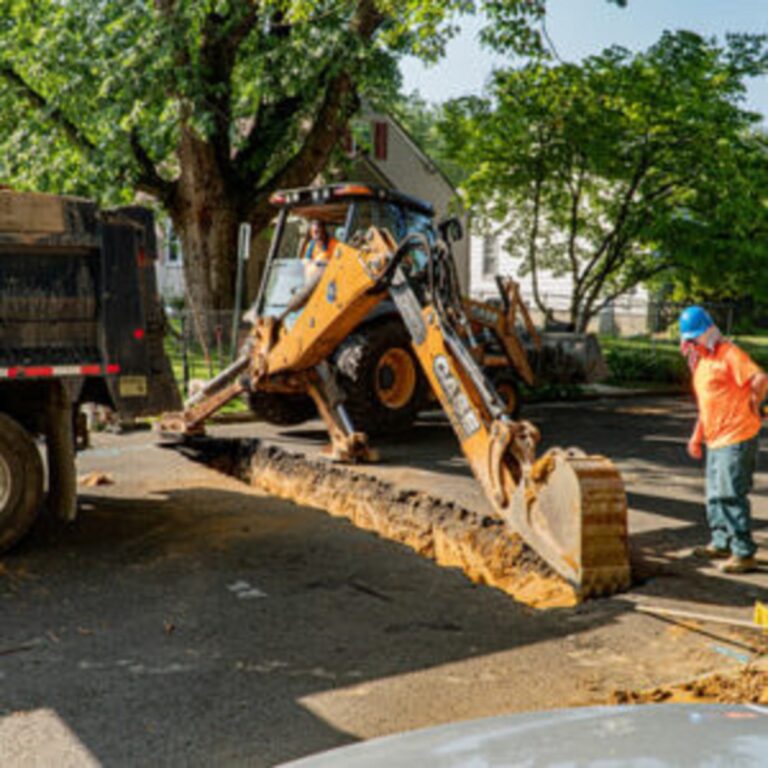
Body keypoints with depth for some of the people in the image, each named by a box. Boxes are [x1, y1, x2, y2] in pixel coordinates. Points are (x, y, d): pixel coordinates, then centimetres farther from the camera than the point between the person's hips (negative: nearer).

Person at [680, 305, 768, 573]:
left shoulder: (729, 354, -12)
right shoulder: (700, 361, 18)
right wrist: (697, 437, 23)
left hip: (736, 437, -10)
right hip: (715, 440, 10)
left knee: (731, 495, -9)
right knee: (715, 494, 18)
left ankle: (744, 553, -4)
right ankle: (721, 543, 31)